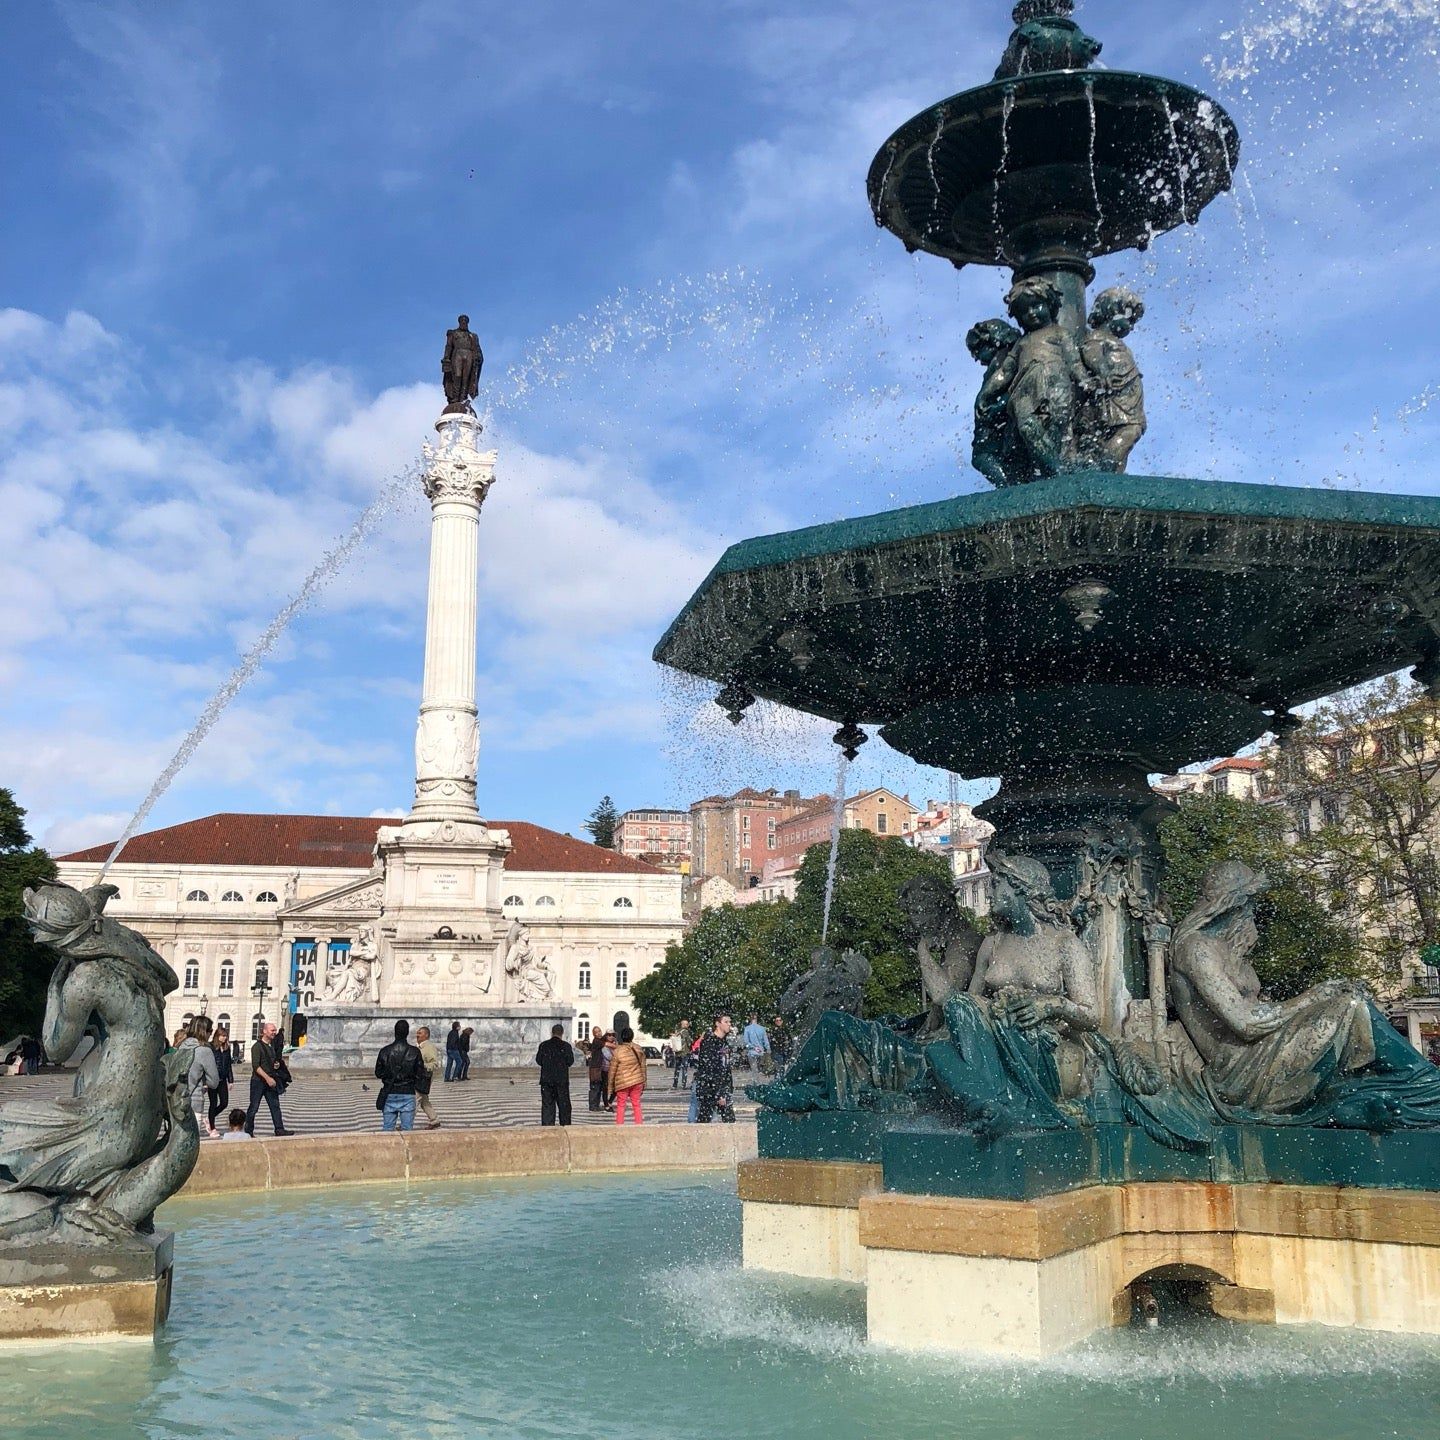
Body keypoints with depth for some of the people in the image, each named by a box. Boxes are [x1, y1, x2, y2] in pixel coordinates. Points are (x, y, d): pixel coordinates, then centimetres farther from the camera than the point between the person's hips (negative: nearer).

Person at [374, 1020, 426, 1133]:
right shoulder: (414, 1052, -8)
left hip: (389, 1094, 1)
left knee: (387, 1127, 10)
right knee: (407, 1129, 4)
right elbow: (420, 1074, -5)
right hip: (408, 1094, -1)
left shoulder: (385, 1051, -4)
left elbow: (378, 1073, 2)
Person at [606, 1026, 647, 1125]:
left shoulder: (617, 1051, -10)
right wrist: (644, 1083, 17)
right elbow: (643, 1067, 8)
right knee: (636, 1104, 12)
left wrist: (610, 1086, 4)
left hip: (622, 1083, -3)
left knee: (621, 1105, 7)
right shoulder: (639, 1050, 1)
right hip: (637, 1081, 3)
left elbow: (612, 1070, -6)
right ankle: (639, 1124, 12)